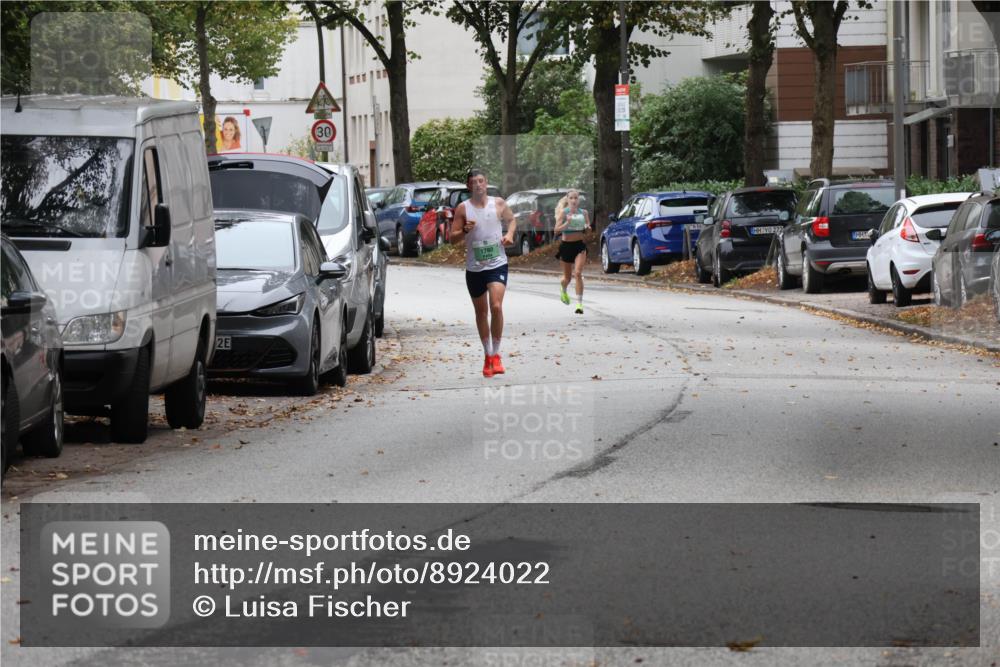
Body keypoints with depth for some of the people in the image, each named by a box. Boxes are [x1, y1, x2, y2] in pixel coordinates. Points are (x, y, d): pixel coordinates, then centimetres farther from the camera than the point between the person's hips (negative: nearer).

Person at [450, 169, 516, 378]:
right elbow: (453, 238, 0)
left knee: (496, 306, -19)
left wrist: (510, 234, 0)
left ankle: (496, 355, -9)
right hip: (474, 267, 1)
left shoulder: (498, 203, 2)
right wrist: (465, 231, -20)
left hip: (497, 264, -1)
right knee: (481, 312, 12)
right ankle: (488, 355, 28)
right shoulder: (463, 208, -1)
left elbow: (511, 220, 20)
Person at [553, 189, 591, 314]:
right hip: (566, 245, 0)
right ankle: (563, 290, 49)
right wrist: (567, 223, -30)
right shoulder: (563, 212, -6)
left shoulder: (583, 213, 1)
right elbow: (556, 229, -15)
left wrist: (587, 227, -12)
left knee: (578, 273, -18)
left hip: (580, 245, 0)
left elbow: (588, 228, 12)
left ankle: (579, 304, -16)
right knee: (567, 277, 12)